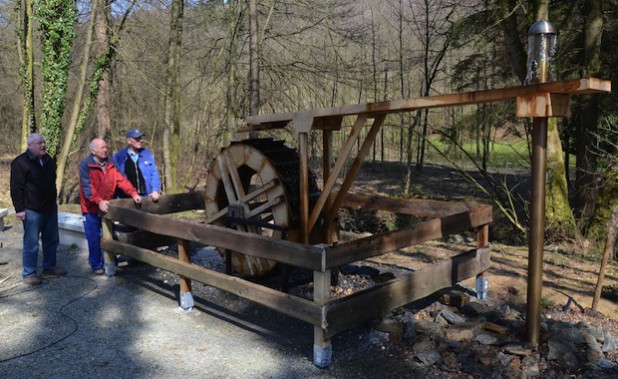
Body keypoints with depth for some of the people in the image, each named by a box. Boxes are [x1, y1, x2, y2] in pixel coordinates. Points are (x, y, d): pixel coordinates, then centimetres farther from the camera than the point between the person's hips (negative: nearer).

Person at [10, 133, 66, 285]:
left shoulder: (49, 160, 12)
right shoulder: (20, 162, -10)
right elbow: (16, 188, -13)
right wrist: (19, 209, -16)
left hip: (50, 208, 7)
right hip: (32, 210, -7)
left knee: (52, 240, 14)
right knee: (31, 243, -2)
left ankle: (49, 267, 28)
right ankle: (28, 273, 9)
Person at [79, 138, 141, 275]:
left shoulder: (110, 163, 6)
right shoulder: (85, 164, -12)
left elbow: (121, 180, 0)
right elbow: (87, 186, -21)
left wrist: (133, 193, -13)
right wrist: (99, 201, -34)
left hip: (107, 207, 5)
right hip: (91, 209, -5)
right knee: (94, 238, 1)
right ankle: (97, 266, 16)